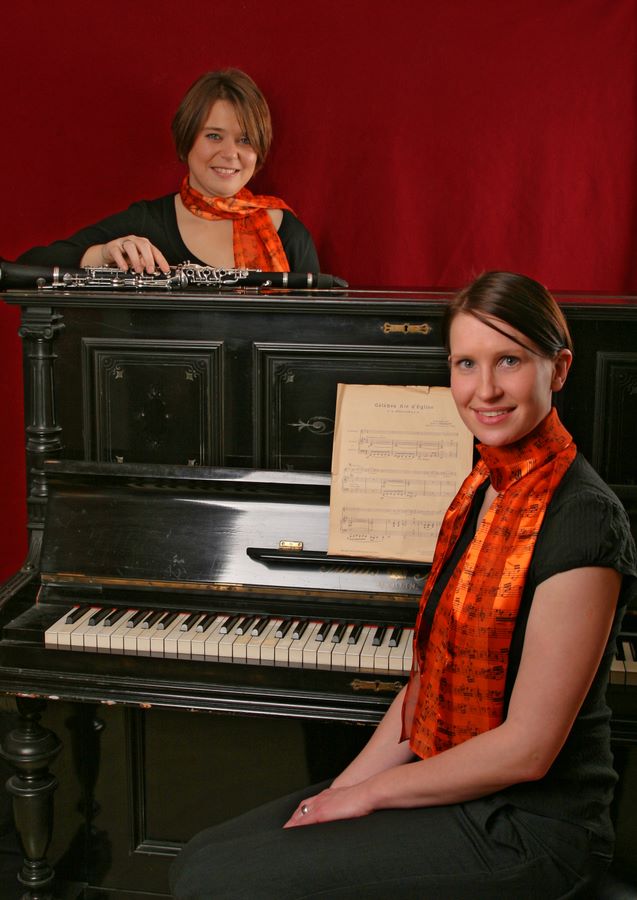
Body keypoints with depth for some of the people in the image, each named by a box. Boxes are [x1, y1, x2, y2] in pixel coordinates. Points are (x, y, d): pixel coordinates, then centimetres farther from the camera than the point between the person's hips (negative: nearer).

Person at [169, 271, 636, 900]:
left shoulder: (582, 518, -21)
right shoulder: (482, 492, 7)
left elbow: (527, 749, -21)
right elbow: (426, 686, 9)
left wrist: (367, 793, -12)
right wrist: (340, 790, 0)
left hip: (525, 827, -8)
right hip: (448, 786, 8)